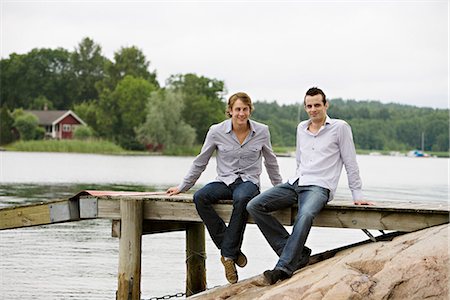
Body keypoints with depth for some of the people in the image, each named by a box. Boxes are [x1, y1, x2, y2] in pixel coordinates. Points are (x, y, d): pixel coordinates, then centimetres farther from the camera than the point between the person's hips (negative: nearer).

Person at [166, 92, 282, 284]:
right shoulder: (216, 131, -1)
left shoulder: (262, 132, 1)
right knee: (200, 197, -31)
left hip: (248, 182, -2)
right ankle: (230, 249, -27)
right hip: (224, 181, 2)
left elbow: (270, 162, 17)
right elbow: (200, 162, 9)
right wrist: (182, 187, 11)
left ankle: (229, 254, -30)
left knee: (242, 199, -39)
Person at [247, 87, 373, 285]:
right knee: (254, 206, -14)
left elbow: (350, 163, 3)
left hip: (319, 187, -7)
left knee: (305, 215, -40)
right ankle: (296, 253, -16)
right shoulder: (301, 128, 19)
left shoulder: (340, 127, 2)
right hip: (296, 183, 7)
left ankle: (284, 267, -41)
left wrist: (357, 195, 0)